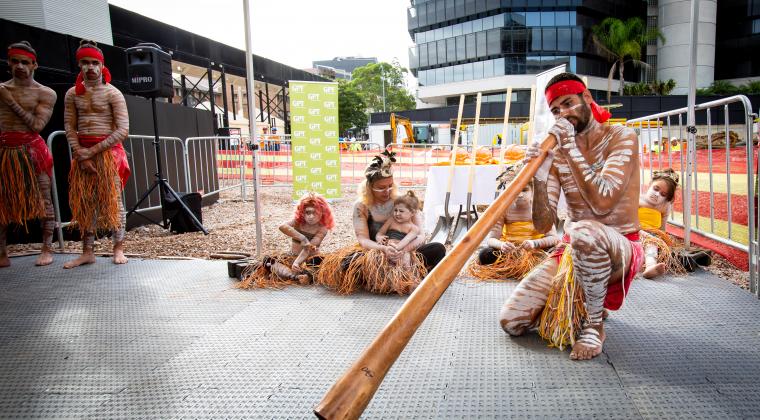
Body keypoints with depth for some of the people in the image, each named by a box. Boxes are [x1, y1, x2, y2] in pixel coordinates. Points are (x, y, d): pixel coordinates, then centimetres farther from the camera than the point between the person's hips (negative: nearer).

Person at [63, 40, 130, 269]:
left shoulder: (113, 93, -4)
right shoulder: (72, 94, 9)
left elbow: (123, 130, -12)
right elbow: (69, 128, 5)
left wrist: (93, 151, -14)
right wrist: (80, 155, -9)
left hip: (108, 151, -4)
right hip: (82, 153, 4)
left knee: (113, 200, -3)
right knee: (84, 202, 5)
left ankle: (118, 248, 6)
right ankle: (87, 252, 12)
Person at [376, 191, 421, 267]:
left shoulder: (414, 228, 11)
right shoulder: (391, 220, 23)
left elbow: (407, 239, -8)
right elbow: (380, 232, 20)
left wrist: (398, 246, -30)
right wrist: (379, 237, -7)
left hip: (401, 250, -3)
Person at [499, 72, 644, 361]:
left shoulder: (621, 137, -8)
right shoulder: (557, 152, 3)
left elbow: (602, 202, -26)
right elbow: (543, 225, -6)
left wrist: (571, 148, -22)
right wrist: (539, 177, -22)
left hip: (619, 249, -4)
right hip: (570, 249, 5)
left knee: (584, 232, -42)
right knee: (511, 321, -10)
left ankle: (593, 324, -16)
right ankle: (581, 302, 17)